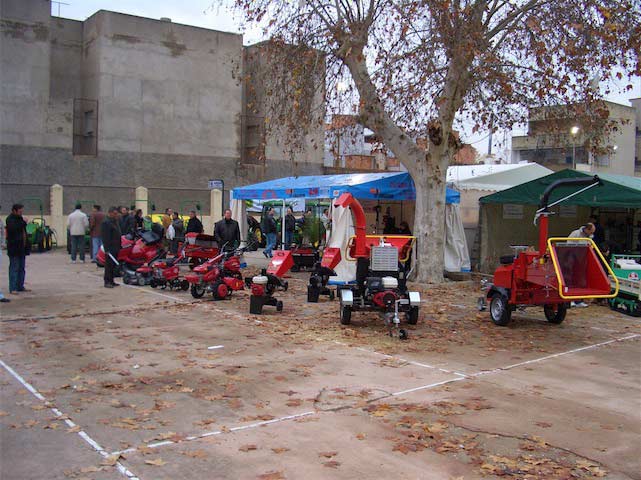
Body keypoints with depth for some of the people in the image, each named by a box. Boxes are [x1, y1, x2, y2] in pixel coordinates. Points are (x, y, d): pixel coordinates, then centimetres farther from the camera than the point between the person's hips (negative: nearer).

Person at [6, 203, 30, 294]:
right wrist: (23, 222, -20)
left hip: (21, 248, 9)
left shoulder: (19, 218, 17)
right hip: (14, 249, -9)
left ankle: (20, 286, 19)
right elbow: (13, 229, -28)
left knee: (22, 268, 12)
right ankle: (12, 288, -3)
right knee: (14, 268, -6)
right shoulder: (10, 219, -9)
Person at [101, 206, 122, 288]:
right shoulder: (106, 223, -12)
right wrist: (107, 249, -23)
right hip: (110, 248, -9)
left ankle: (111, 281, 19)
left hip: (115, 248, 9)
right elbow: (105, 237, -18)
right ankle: (107, 282, -4)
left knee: (113, 265, 12)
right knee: (109, 265, -7)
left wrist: (119, 247, 19)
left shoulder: (116, 222, 18)